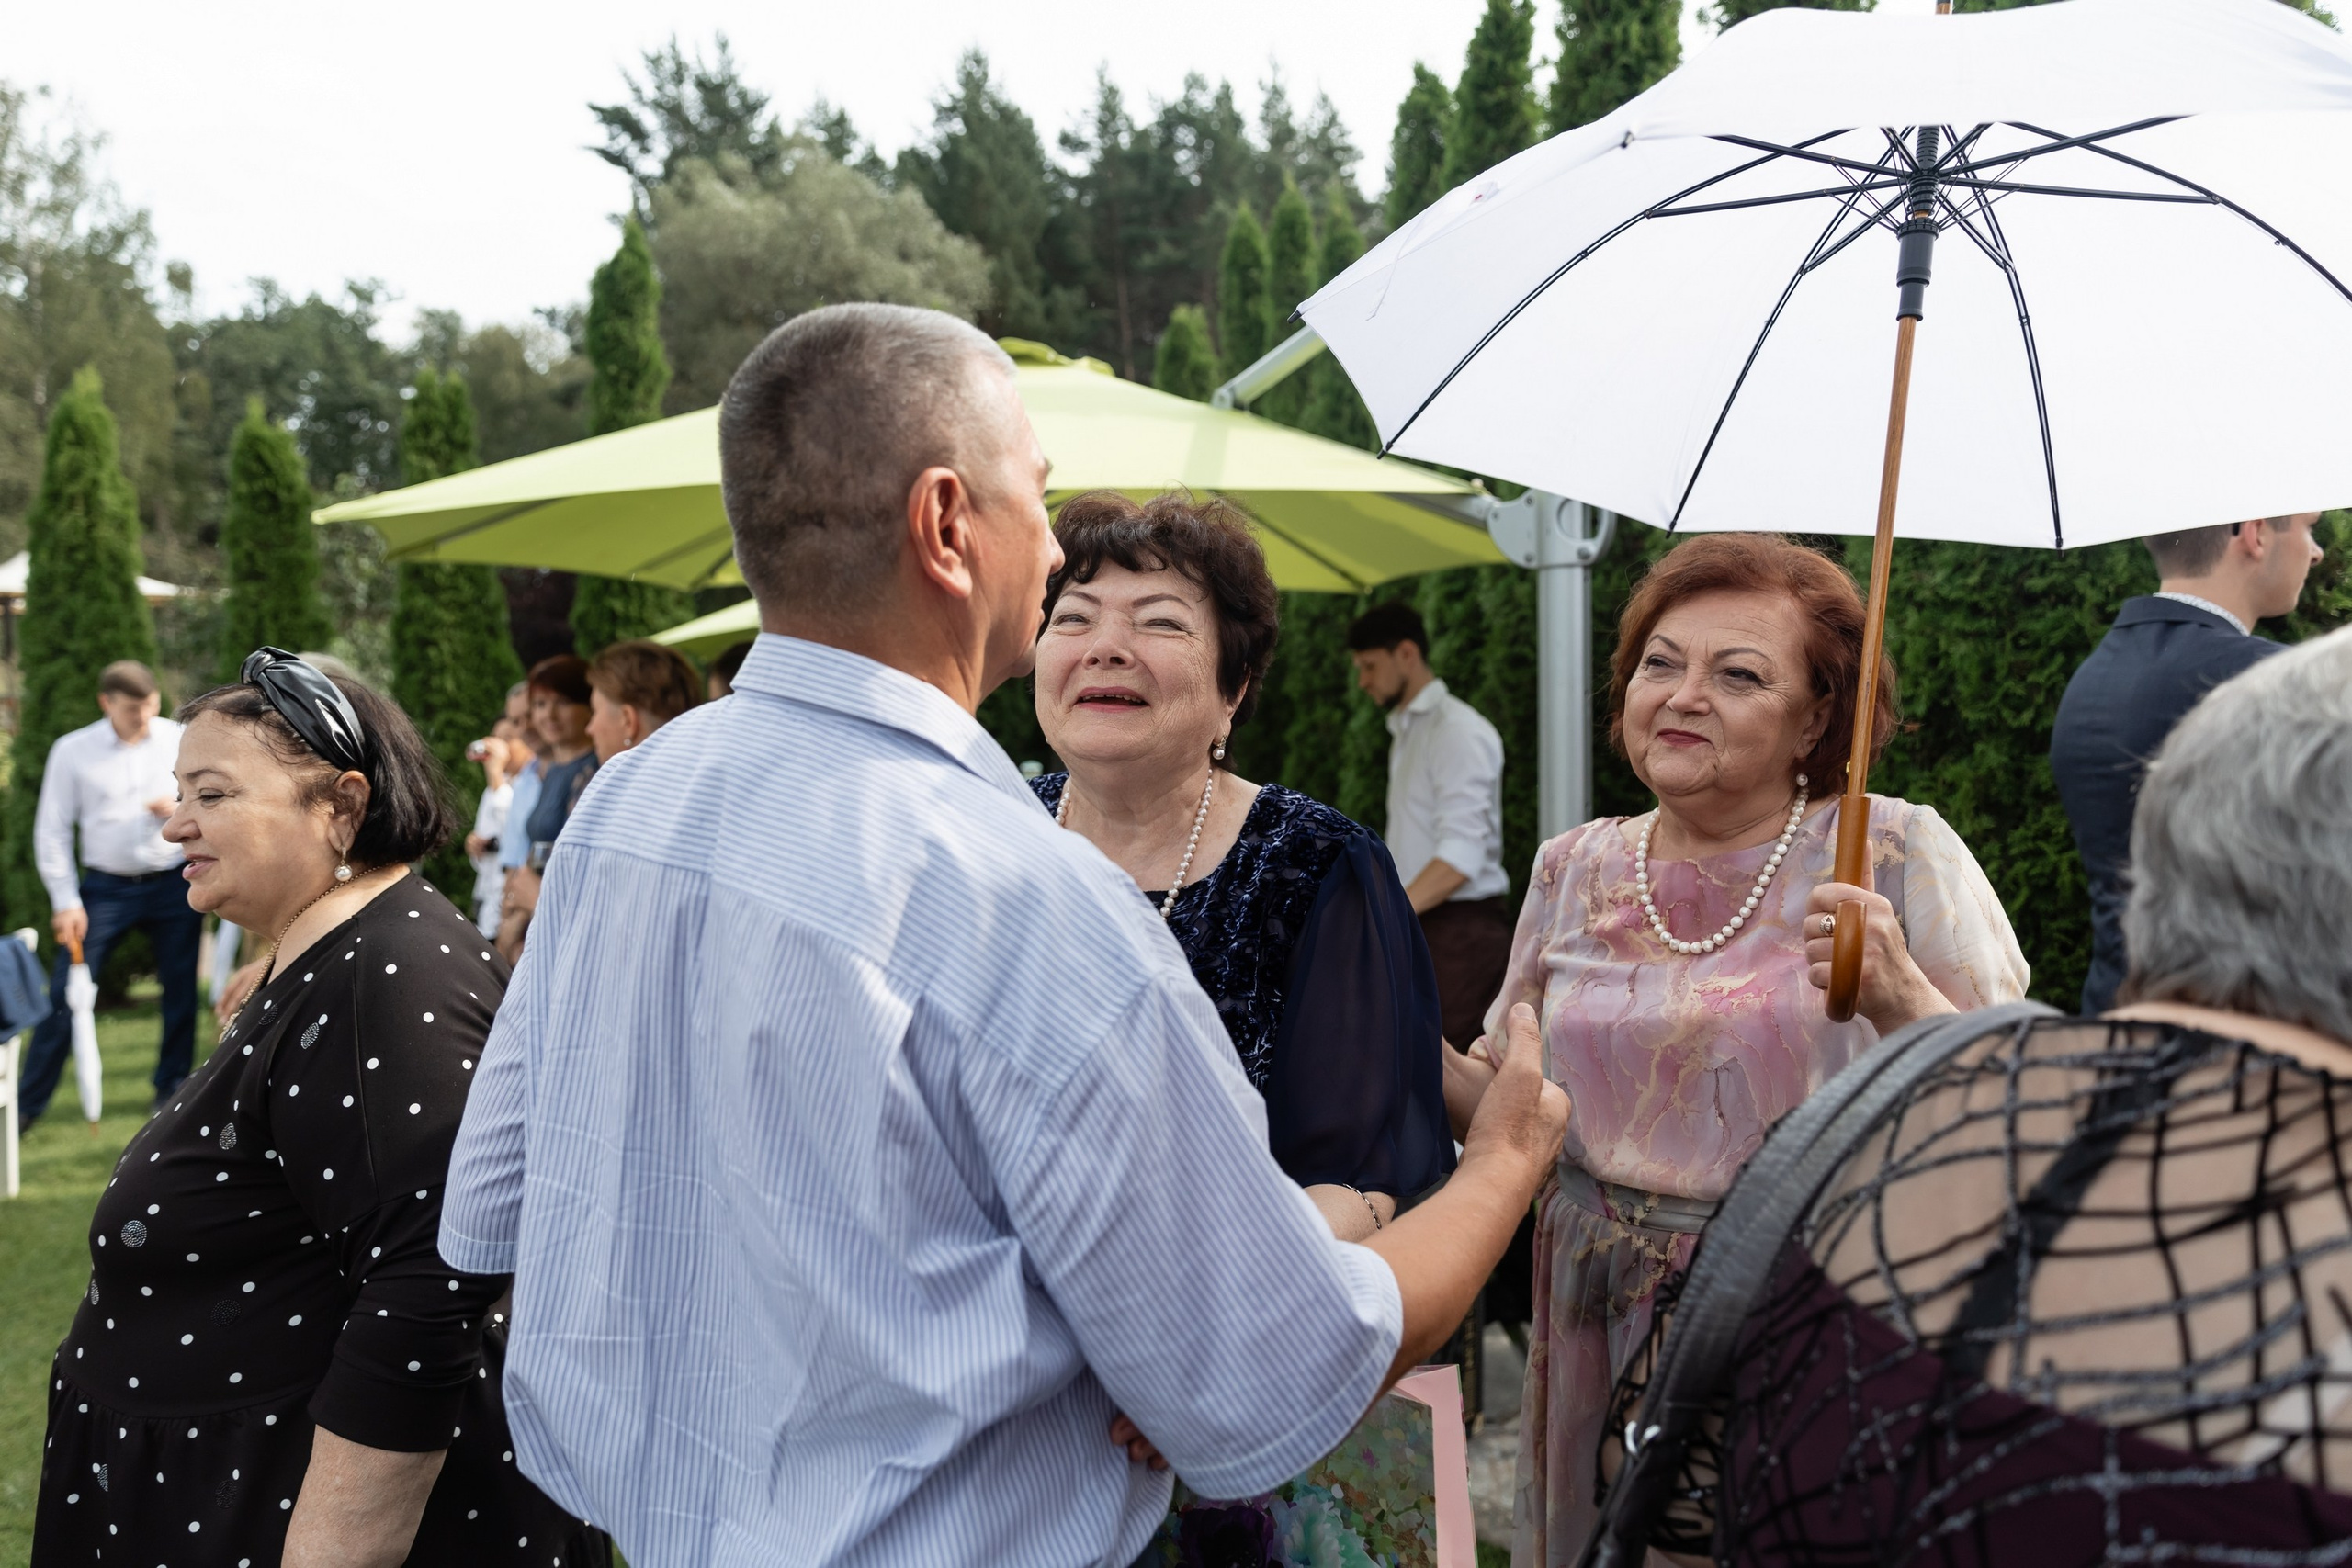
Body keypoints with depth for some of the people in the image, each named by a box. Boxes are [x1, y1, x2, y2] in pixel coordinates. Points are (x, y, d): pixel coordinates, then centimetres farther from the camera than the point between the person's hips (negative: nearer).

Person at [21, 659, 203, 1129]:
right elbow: (52, 830, -1)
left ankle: (172, 1090, 22)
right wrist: (65, 902, -6)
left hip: (175, 883, 2)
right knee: (66, 997, -4)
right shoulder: (73, 751, -4)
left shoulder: (181, 741, 0)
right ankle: (27, 1103, 3)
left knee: (180, 993, 6)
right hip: (106, 890, -1)